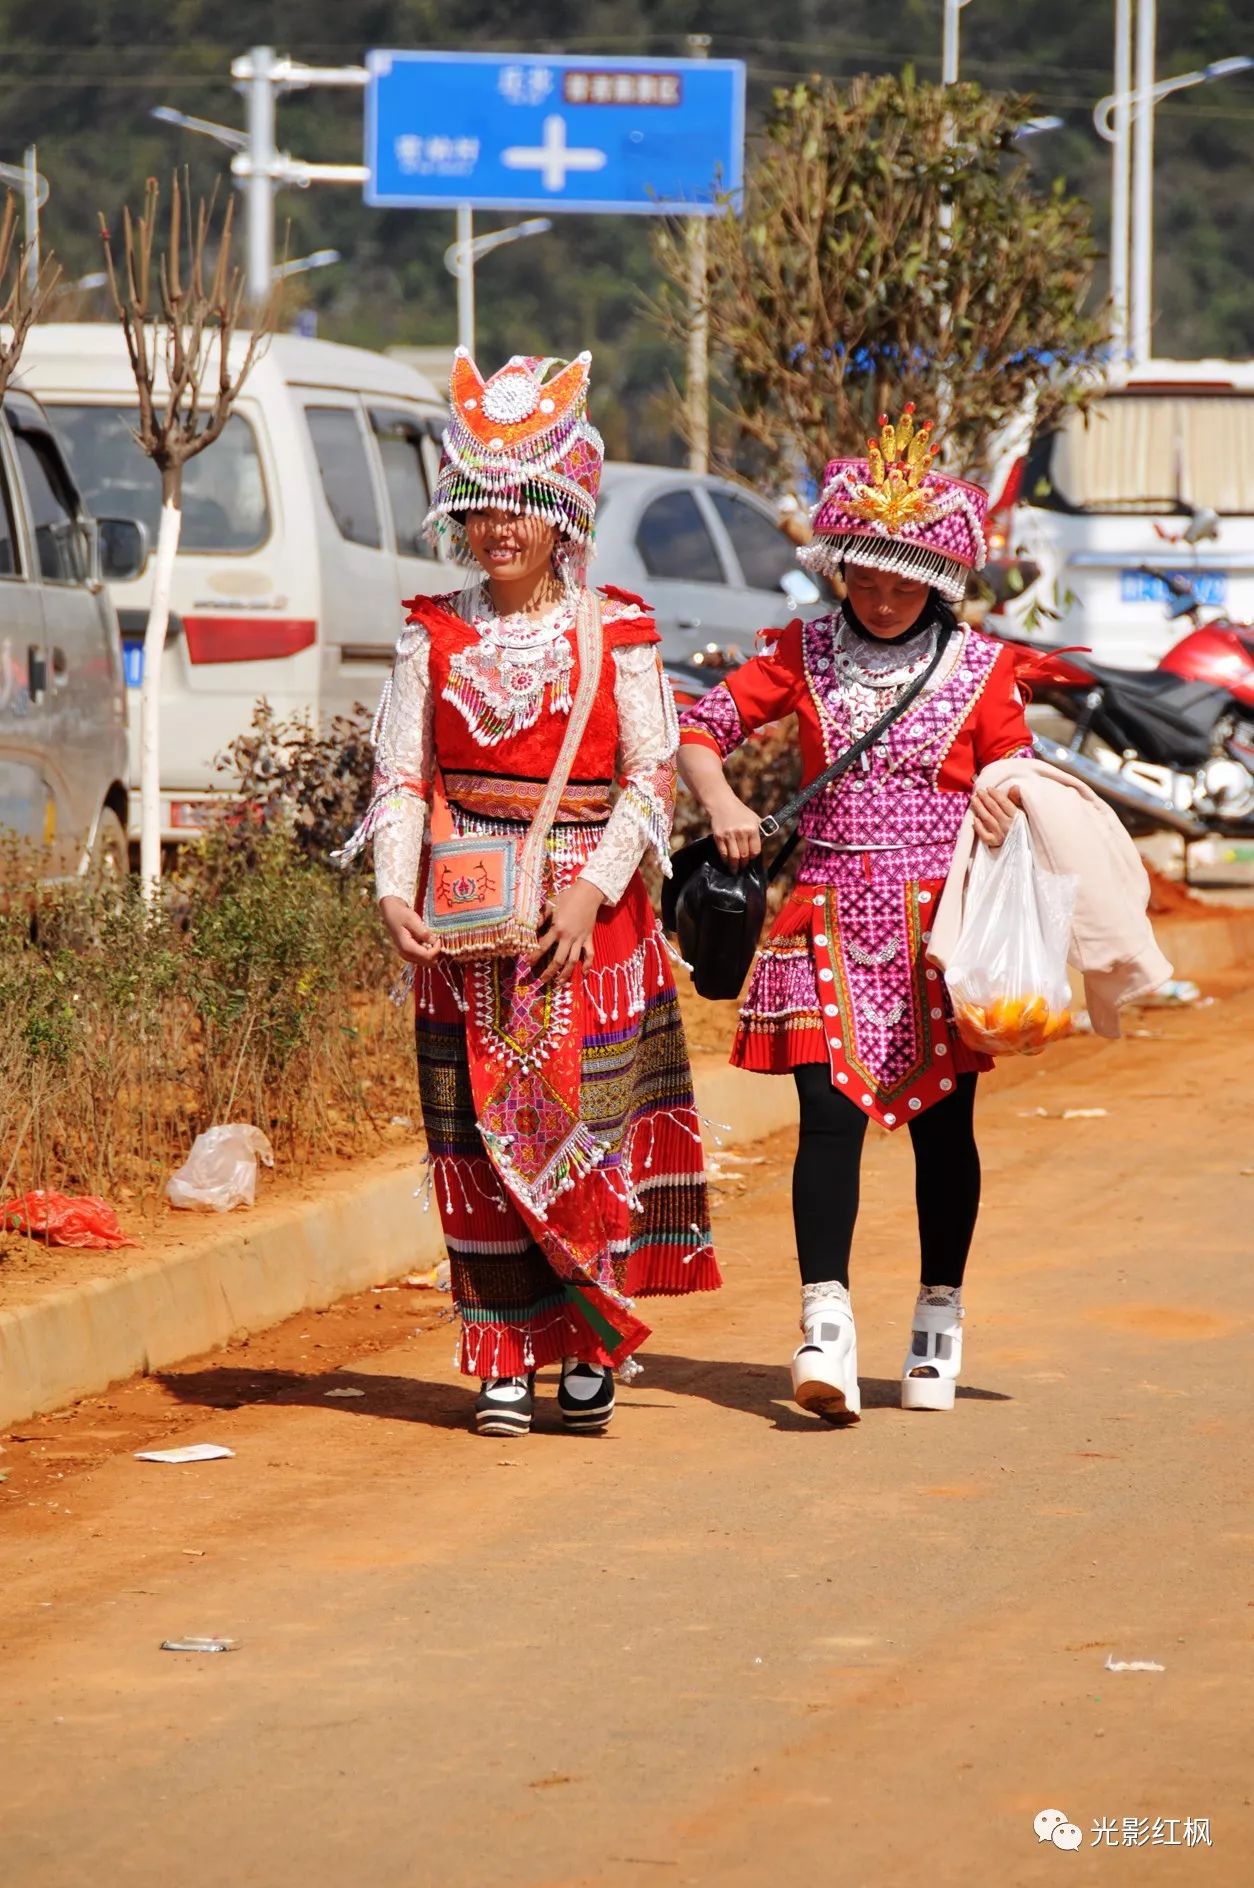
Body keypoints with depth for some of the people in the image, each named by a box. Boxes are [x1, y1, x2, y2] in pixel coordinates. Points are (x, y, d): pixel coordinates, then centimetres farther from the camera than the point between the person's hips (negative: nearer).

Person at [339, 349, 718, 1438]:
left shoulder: (615, 632, 0)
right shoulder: (437, 635, 7)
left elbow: (651, 776, -2)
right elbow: (401, 773, 5)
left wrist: (592, 889, -14)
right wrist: (396, 891, -9)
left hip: (589, 912, -2)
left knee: (587, 1120, -3)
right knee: (479, 1132, 0)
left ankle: (592, 1347, 8)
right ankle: (504, 1362, 5)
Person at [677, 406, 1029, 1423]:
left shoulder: (981, 668, 2)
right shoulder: (807, 654, 4)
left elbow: (1013, 775, 10)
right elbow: (703, 724, 7)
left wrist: (1004, 807, -13)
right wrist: (722, 803, -11)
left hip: (942, 917, 0)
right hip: (831, 911, 0)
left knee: (941, 1119, 8)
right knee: (831, 1110, -12)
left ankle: (940, 1319, 22)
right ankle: (826, 1322, -18)